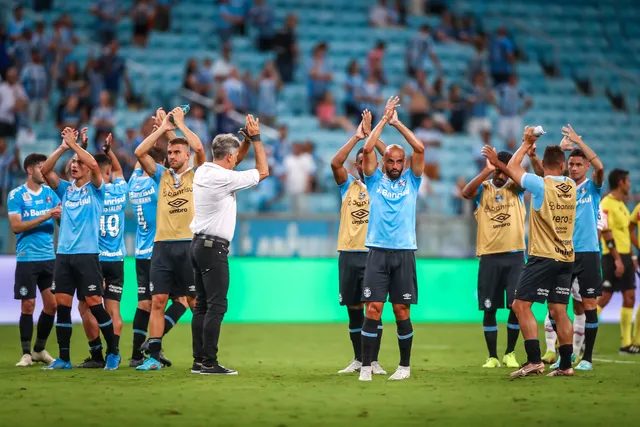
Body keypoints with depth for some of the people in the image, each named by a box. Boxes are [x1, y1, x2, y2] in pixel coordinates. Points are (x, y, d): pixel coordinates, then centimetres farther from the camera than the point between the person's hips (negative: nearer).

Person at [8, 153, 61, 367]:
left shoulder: (50, 192, 10)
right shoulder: (16, 195, -3)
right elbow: (16, 226, -12)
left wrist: (62, 215, -18)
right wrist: (45, 217, -18)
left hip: (49, 256, 4)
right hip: (27, 259, -4)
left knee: (52, 304, 2)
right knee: (28, 305, -2)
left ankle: (40, 349, 17)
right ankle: (26, 353, 7)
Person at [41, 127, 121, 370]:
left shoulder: (95, 189, 3)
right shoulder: (66, 189, 14)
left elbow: (94, 165, -15)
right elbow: (45, 171, 2)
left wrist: (74, 144, -10)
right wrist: (63, 147, -6)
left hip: (87, 254, -4)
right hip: (63, 254, 4)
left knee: (94, 303, -7)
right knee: (62, 304, 1)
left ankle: (113, 352, 6)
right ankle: (64, 358, 6)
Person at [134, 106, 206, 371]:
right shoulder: (162, 176, 15)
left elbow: (199, 148, -10)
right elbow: (140, 153, 5)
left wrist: (180, 124, 1)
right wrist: (163, 128, 6)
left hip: (189, 245, -3)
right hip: (162, 245, 3)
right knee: (158, 301, -1)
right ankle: (154, 356, 0)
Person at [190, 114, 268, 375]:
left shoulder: (203, 171, 10)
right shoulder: (224, 178, -15)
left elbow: (235, 159, 28)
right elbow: (263, 171, -5)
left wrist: (247, 138, 17)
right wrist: (255, 138, 1)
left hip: (199, 244, 9)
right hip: (214, 247, -9)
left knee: (203, 305, 9)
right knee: (216, 305, -9)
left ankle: (199, 361, 8)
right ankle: (209, 362, -13)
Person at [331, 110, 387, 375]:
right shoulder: (348, 185, 10)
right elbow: (335, 163, -7)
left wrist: (371, 134, -7)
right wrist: (357, 137, -8)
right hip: (349, 254, 2)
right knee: (353, 309, 7)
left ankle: (374, 361, -1)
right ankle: (358, 359, 15)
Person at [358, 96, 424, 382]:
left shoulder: (411, 181, 9)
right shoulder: (375, 180, 8)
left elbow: (419, 149, -4)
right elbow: (367, 150, -5)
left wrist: (397, 123, -1)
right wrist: (384, 119, -2)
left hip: (404, 253, 0)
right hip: (378, 251, 0)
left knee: (402, 311, 4)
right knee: (373, 309, -6)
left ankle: (405, 366, 13)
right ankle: (366, 366, -3)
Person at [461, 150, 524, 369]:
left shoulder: (516, 189, 7)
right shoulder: (483, 189, 5)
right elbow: (466, 192, -16)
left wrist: (507, 165, -27)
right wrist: (487, 170, -24)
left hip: (514, 255, 0)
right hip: (489, 256, 0)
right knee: (489, 309, 2)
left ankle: (510, 353, 11)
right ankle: (492, 356, 12)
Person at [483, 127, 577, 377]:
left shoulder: (540, 185, -12)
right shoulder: (571, 186, 7)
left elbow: (513, 169, 2)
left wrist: (526, 145, 17)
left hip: (543, 256, -6)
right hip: (566, 258, 7)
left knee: (521, 305, -4)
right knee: (559, 311, 10)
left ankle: (534, 361, -13)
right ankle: (566, 365, 9)